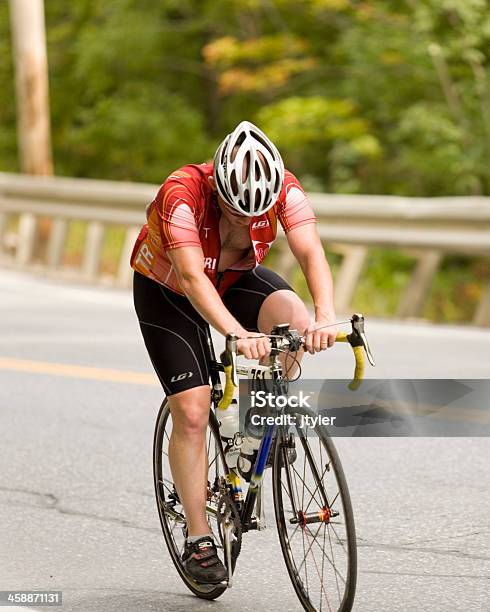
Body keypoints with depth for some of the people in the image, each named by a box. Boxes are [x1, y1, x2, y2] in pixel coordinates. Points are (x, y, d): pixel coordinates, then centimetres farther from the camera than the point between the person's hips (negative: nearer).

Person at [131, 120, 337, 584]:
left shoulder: (283, 187, -27)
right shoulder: (182, 194, -37)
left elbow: (311, 253, -38)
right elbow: (192, 278, -46)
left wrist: (325, 316, -56)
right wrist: (237, 334, -61)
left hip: (237, 279, 3)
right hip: (167, 291, -3)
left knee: (293, 317, -29)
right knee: (192, 414, -10)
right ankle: (197, 540, 2)